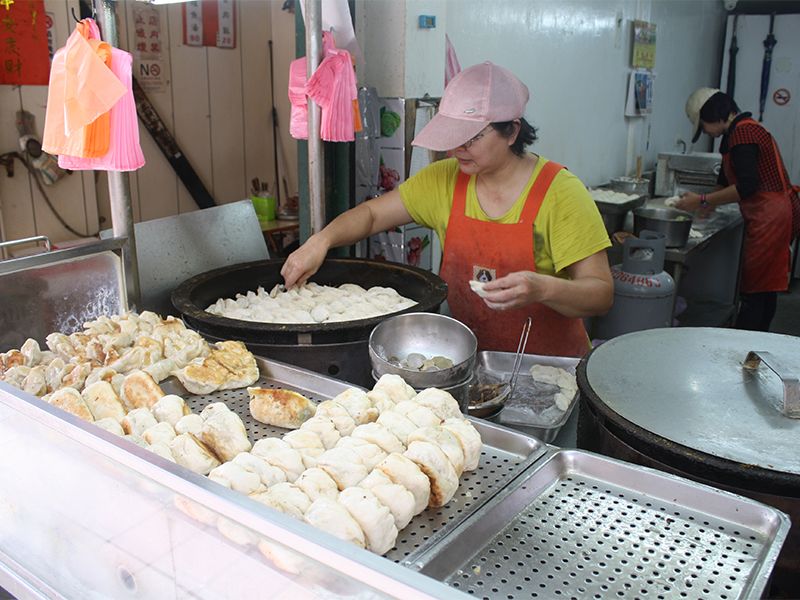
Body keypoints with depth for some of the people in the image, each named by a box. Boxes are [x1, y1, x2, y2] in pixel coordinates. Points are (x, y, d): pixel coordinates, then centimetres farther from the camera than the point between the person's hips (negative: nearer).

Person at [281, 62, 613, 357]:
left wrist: (542, 288, -31)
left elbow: (601, 294, -11)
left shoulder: (560, 192, -11)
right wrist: (321, 240, -10)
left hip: (548, 366, -3)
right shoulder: (445, 179, 3)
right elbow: (371, 214, 9)